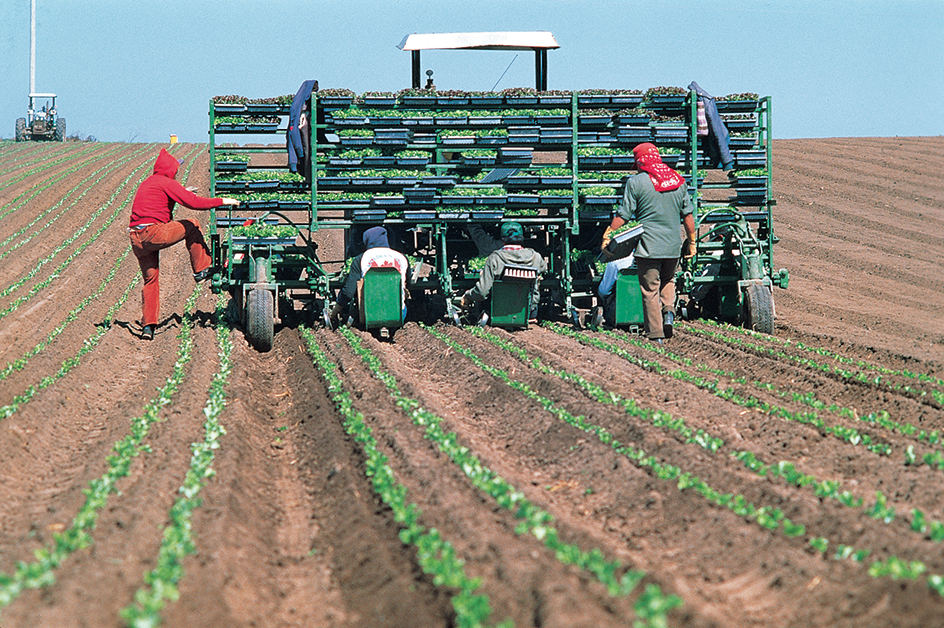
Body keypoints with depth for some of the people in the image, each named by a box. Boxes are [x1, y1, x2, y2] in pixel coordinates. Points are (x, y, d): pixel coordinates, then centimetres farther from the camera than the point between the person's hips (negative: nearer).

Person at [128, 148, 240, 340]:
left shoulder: (147, 183, 24)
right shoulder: (167, 183, -4)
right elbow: (193, 202, -11)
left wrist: (182, 193, 49)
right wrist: (222, 201, -3)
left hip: (136, 239, 8)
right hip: (154, 232, -8)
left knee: (150, 279, 16)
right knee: (192, 226, 10)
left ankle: (147, 326, 10)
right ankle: (201, 269, 12)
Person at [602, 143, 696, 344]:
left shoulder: (636, 182, -7)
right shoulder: (678, 181, 6)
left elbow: (623, 216, -7)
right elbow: (688, 215, 9)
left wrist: (607, 235, 2)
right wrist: (691, 241, 18)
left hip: (648, 246, -4)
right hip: (673, 245, 4)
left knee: (650, 290, 3)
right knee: (668, 280, 26)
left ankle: (655, 334, 3)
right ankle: (668, 311, 2)